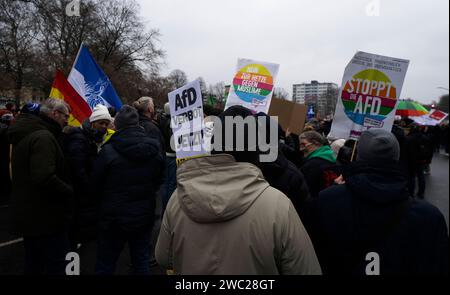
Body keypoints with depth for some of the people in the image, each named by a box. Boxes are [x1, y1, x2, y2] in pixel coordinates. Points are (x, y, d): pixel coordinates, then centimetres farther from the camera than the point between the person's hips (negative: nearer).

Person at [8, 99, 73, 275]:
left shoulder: (24, 135, 12)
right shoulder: (43, 137, -20)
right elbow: (45, 177, -32)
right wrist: (70, 192, -18)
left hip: (27, 215, 10)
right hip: (47, 218, -10)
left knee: (33, 266, 22)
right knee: (55, 267, 1)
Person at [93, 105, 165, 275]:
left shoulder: (109, 151, -17)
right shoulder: (155, 151, -5)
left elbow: (96, 186, -6)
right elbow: (158, 182, 6)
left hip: (115, 218, -3)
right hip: (144, 217, 4)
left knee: (105, 266, 12)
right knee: (142, 262, 17)